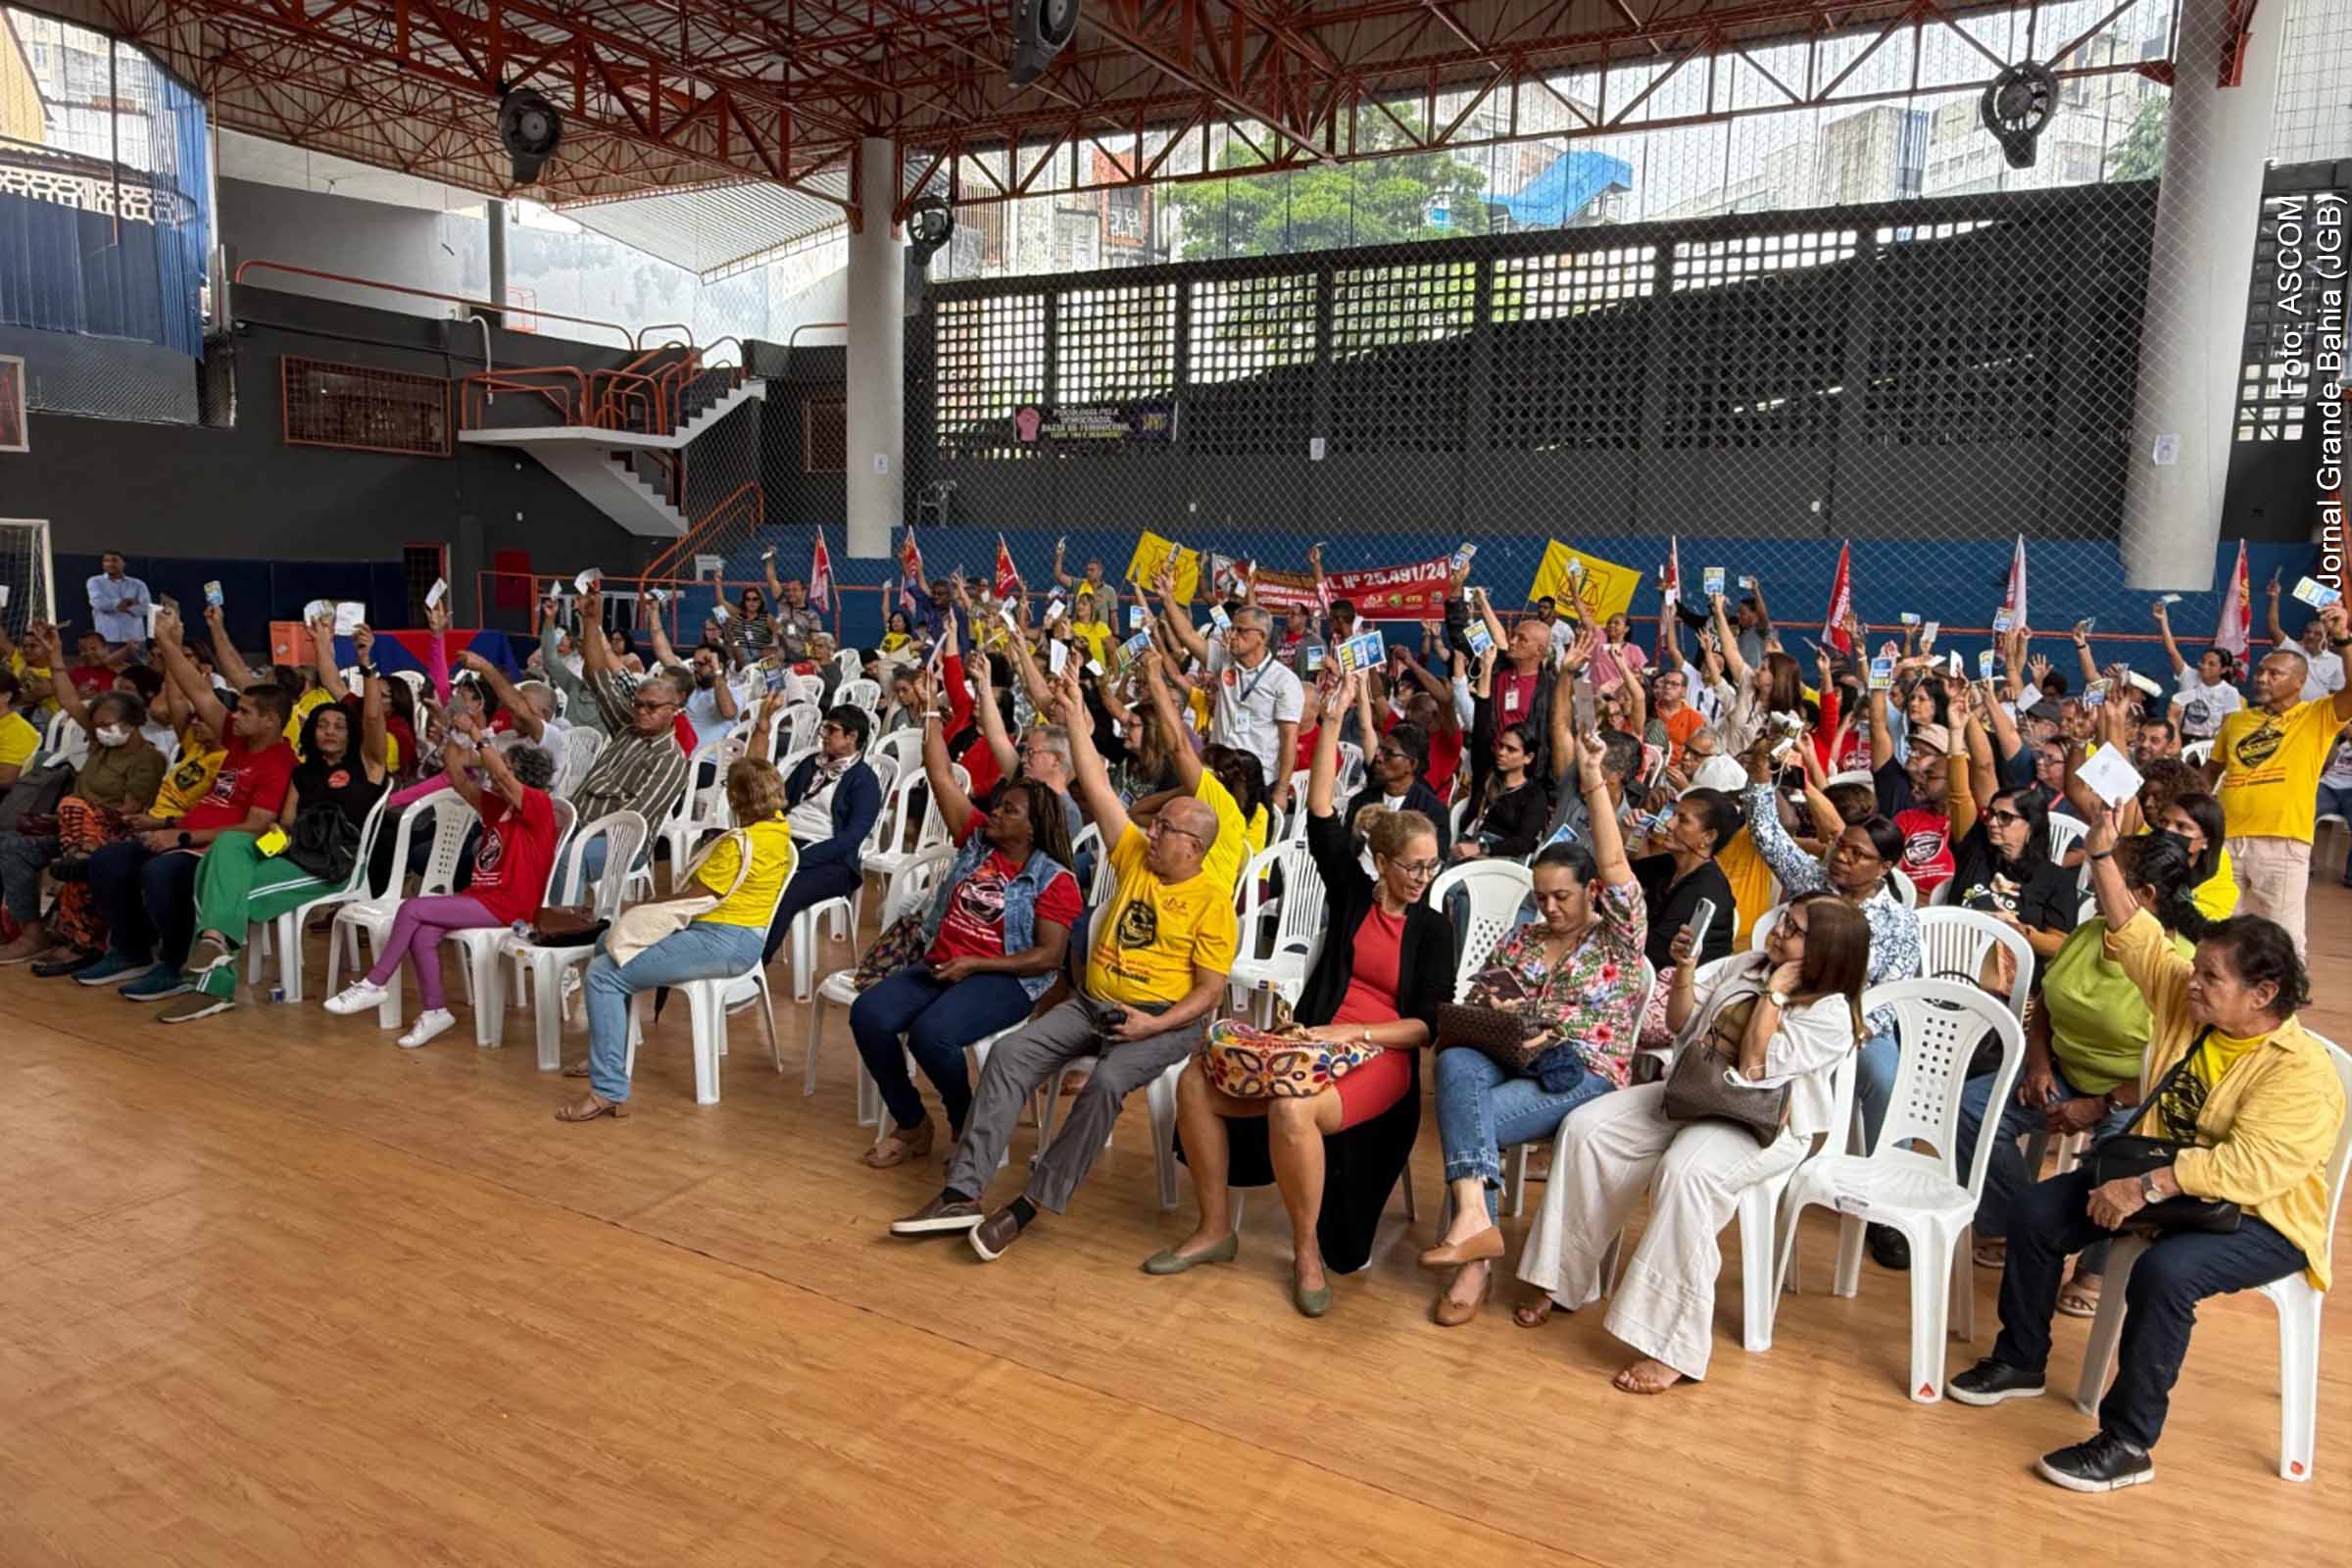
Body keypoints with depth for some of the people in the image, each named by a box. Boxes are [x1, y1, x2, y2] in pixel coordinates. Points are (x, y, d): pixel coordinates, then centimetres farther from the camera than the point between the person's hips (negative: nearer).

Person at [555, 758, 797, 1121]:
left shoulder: (739, 845, -23)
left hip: (724, 943, -11)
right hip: (734, 932, 11)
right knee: (608, 942, 23)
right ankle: (607, 1054, 32)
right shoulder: (778, 824, 2)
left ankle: (609, 1091, -14)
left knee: (603, 975, -17)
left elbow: (688, 898, -15)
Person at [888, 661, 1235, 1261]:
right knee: (1008, 1055, -14)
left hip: (1165, 1019, -5)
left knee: (1106, 1083, -34)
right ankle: (963, 1193, -15)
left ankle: (1032, 1203, -20)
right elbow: (1097, 786, 2)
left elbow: (1209, 991, -9)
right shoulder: (1134, 856, 7)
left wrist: (1155, 1025, -23)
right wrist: (1075, 717, -1)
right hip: (1092, 1003, 6)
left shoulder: (1212, 902, -8)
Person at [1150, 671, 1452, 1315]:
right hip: (1314, 1040, 4)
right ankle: (1215, 1229, -3)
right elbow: (1321, 818, 0)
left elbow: (1427, 1023, -2)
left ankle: (1308, 1250, -13)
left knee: (1292, 1110, -36)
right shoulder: (1353, 892, 10)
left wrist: (1352, 1033, -16)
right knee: (1197, 1081, -18)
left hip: (1380, 1056, -4)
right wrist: (1331, 723, -5)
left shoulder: (1433, 928, 4)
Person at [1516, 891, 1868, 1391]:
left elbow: (1754, 1068, -21)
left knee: (1685, 1171, -37)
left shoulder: (1831, 1015, -11)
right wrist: (1685, 969, -5)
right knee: (1585, 1129, -11)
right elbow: (1681, 1024, 12)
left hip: (1762, 1125, -7)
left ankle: (1674, 1348, -32)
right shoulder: (1748, 964, 7)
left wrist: (1776, 992, -18)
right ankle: (1564, 1280, -1)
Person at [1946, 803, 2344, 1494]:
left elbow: (2250, 1167, -34)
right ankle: (2020, 1360, 14)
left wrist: (2147, 1188, -38)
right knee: (2036, 1211, -3)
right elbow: (2135, 937, -2)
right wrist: (2103, 852, -11)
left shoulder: (2301, 1074, -24)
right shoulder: (2187, 999, -4)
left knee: (2165, 1271, -35)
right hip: (2163, 1180, 8)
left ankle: (2128, 1443, -22)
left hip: (2257, 1217, -8)